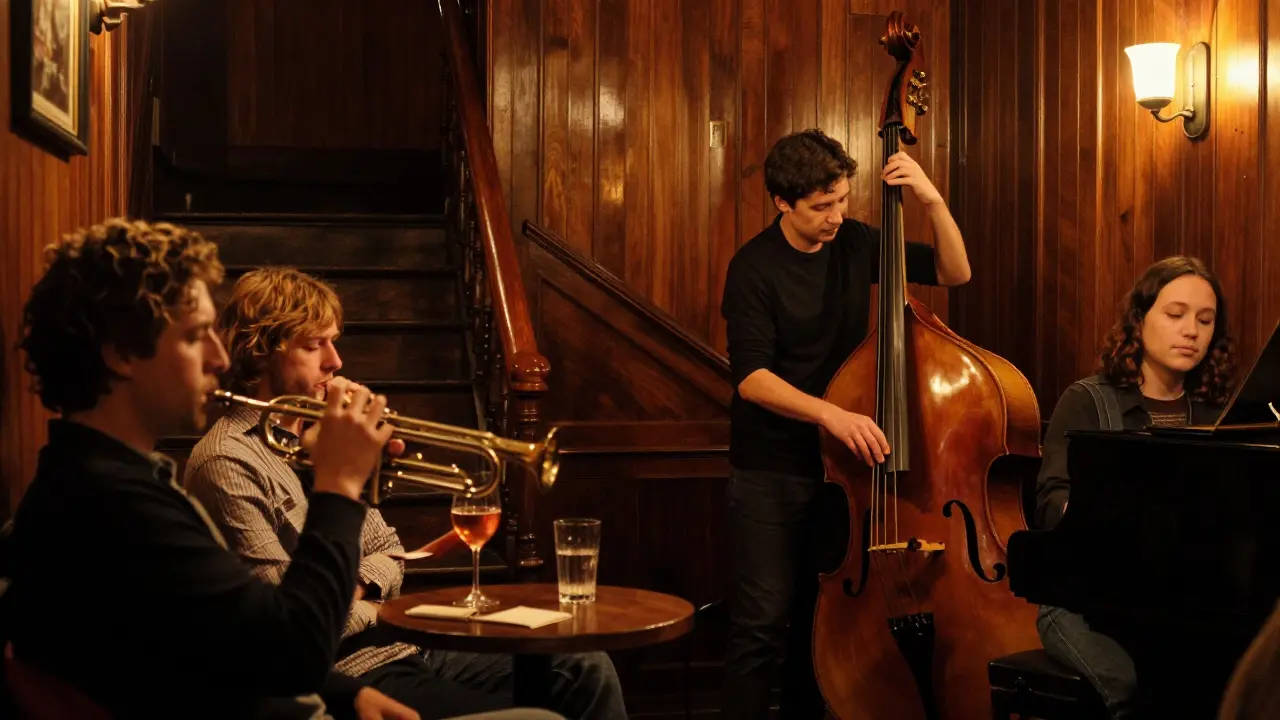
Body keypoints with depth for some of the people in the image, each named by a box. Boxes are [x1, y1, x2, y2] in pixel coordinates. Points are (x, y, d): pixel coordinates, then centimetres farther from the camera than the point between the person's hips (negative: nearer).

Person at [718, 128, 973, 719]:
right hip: (771, 472, -5)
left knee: (820, 618, 12)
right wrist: (830, 412, -34)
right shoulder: (755, 268, -13)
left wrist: (932, 200, -10)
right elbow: (751, 377, -20)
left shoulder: (855, 243, 2)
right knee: (763, 621, -6)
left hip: (841, 461, 5)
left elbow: (954, 272, 6)